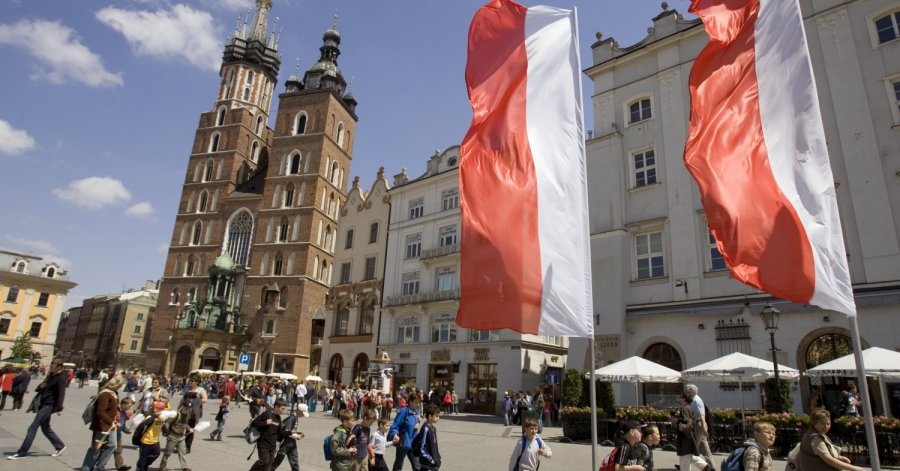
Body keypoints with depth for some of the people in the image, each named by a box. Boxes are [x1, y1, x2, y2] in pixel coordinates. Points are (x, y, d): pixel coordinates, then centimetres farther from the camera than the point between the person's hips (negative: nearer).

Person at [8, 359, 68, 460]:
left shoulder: (61, 378, -15)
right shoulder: (51, 375, 12)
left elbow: (61, 394, -20)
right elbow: (42, 387, 19)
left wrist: (59, 408, -24)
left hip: (49, 405, -9)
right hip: (43, 404, 9)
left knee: (32, 428, -7)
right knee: (46, 428, 15)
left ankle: (22, 452, 1)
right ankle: (60, 446, 26)